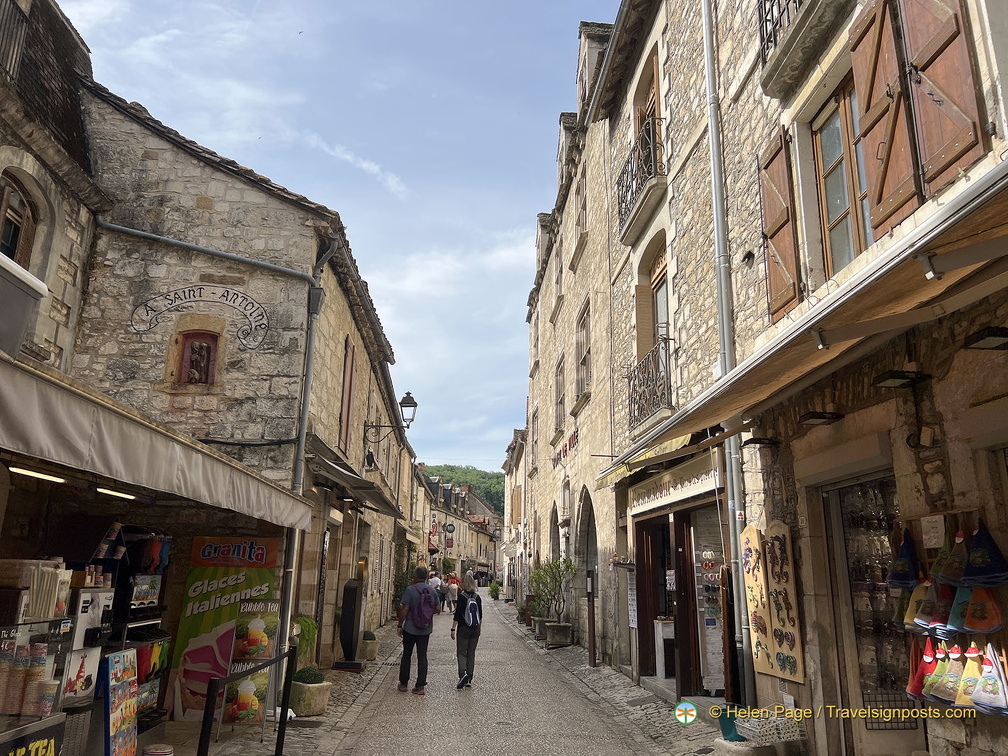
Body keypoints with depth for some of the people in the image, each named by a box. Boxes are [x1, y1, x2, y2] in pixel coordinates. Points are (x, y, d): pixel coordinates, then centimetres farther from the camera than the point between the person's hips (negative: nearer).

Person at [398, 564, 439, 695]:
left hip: (410, 629, -3)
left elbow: (404, 609, -15)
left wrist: (400, 625, -6)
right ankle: (420, 686, 7)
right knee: (422, 657, 8)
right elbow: (437, 609, 6)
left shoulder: (410, 590, -14)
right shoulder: (432, 591, 0)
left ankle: (403, 684, 20)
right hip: (426, 630, 3)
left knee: (406, 656, 12)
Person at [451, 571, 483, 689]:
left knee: (461, 652, 4)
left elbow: (457, 615, -13)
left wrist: (453, 629, -8)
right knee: (471, 653, 13)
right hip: (475, 630, 5)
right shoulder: (477, 597, 2)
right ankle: (469, 680, 16)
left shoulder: (462, 597, -12)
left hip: (463, 629, -4)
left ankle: (463, 673, -20)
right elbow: (480, 615, 8)